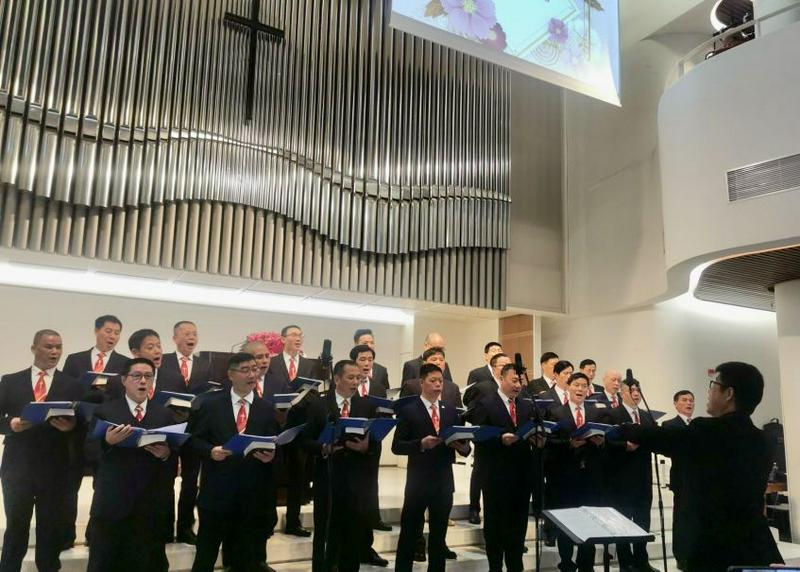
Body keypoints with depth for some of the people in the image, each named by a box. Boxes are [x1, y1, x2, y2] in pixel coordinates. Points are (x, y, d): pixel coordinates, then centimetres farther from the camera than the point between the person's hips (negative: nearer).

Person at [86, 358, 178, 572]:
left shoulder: (165, 414, 8)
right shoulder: (105, 411, 4)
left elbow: (175, 456, 6)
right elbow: (89, 449, -2)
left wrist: (166, 454, -16)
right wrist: (107, 441, -22)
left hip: (152, 503, 2)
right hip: (112, 501, -1)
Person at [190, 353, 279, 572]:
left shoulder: (267, 408, 5)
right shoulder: (211, 404, 0)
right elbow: (196, 438, 1)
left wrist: (270, 455, -16)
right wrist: (210, 450, -18)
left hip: (252, 491, 2)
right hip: (217, 488, -1)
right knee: (206, 550, 10)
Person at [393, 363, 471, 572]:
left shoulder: (450, 411, 9)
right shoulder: (408, 410, -5)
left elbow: (462, 443, 9)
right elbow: (397, 446, -8)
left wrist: (463, 447, -13)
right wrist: (421, 443, -22)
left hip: (444, 481, 4)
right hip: (418, 481, -4)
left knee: (439, 534, 13)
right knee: (410, 533, 5)